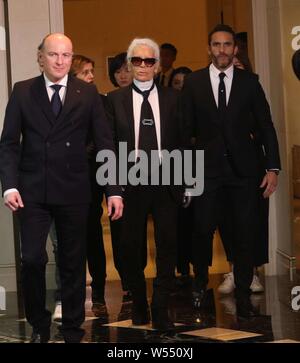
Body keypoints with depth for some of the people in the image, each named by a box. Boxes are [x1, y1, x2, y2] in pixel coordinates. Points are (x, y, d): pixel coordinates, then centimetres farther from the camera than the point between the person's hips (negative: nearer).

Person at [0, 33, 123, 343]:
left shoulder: (87, 93, 3)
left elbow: (104, 143, 2)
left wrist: (114, 190, -5)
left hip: (73, 191, 0)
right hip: (32, 191, 0)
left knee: (73, 263, 8)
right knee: (32, 260, -5)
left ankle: (72, 329, 22)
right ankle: (39, 325, 16)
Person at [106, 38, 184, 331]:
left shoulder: (172, 98, 8)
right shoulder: (115, 99, 6)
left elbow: (181, 140, 7)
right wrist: (130, 160, -7)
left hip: (166, 182, 0)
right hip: (130, 183, 0)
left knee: (167, 246, -1)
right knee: (130, 247, 7)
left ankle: (161, 310, 6)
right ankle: (139, 304, 25)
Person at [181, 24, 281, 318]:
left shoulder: (249, 82, 4)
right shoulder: (193, 82, 3)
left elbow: (266, 126, 4)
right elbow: (186, 127, 4)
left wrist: (273, 167, -2)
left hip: (243, 168, 0)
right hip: (207, 167, 0)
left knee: (245, 232, 2)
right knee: (203, 229, 2)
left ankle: (243, 294, 15)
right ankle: (200, 284, 26)